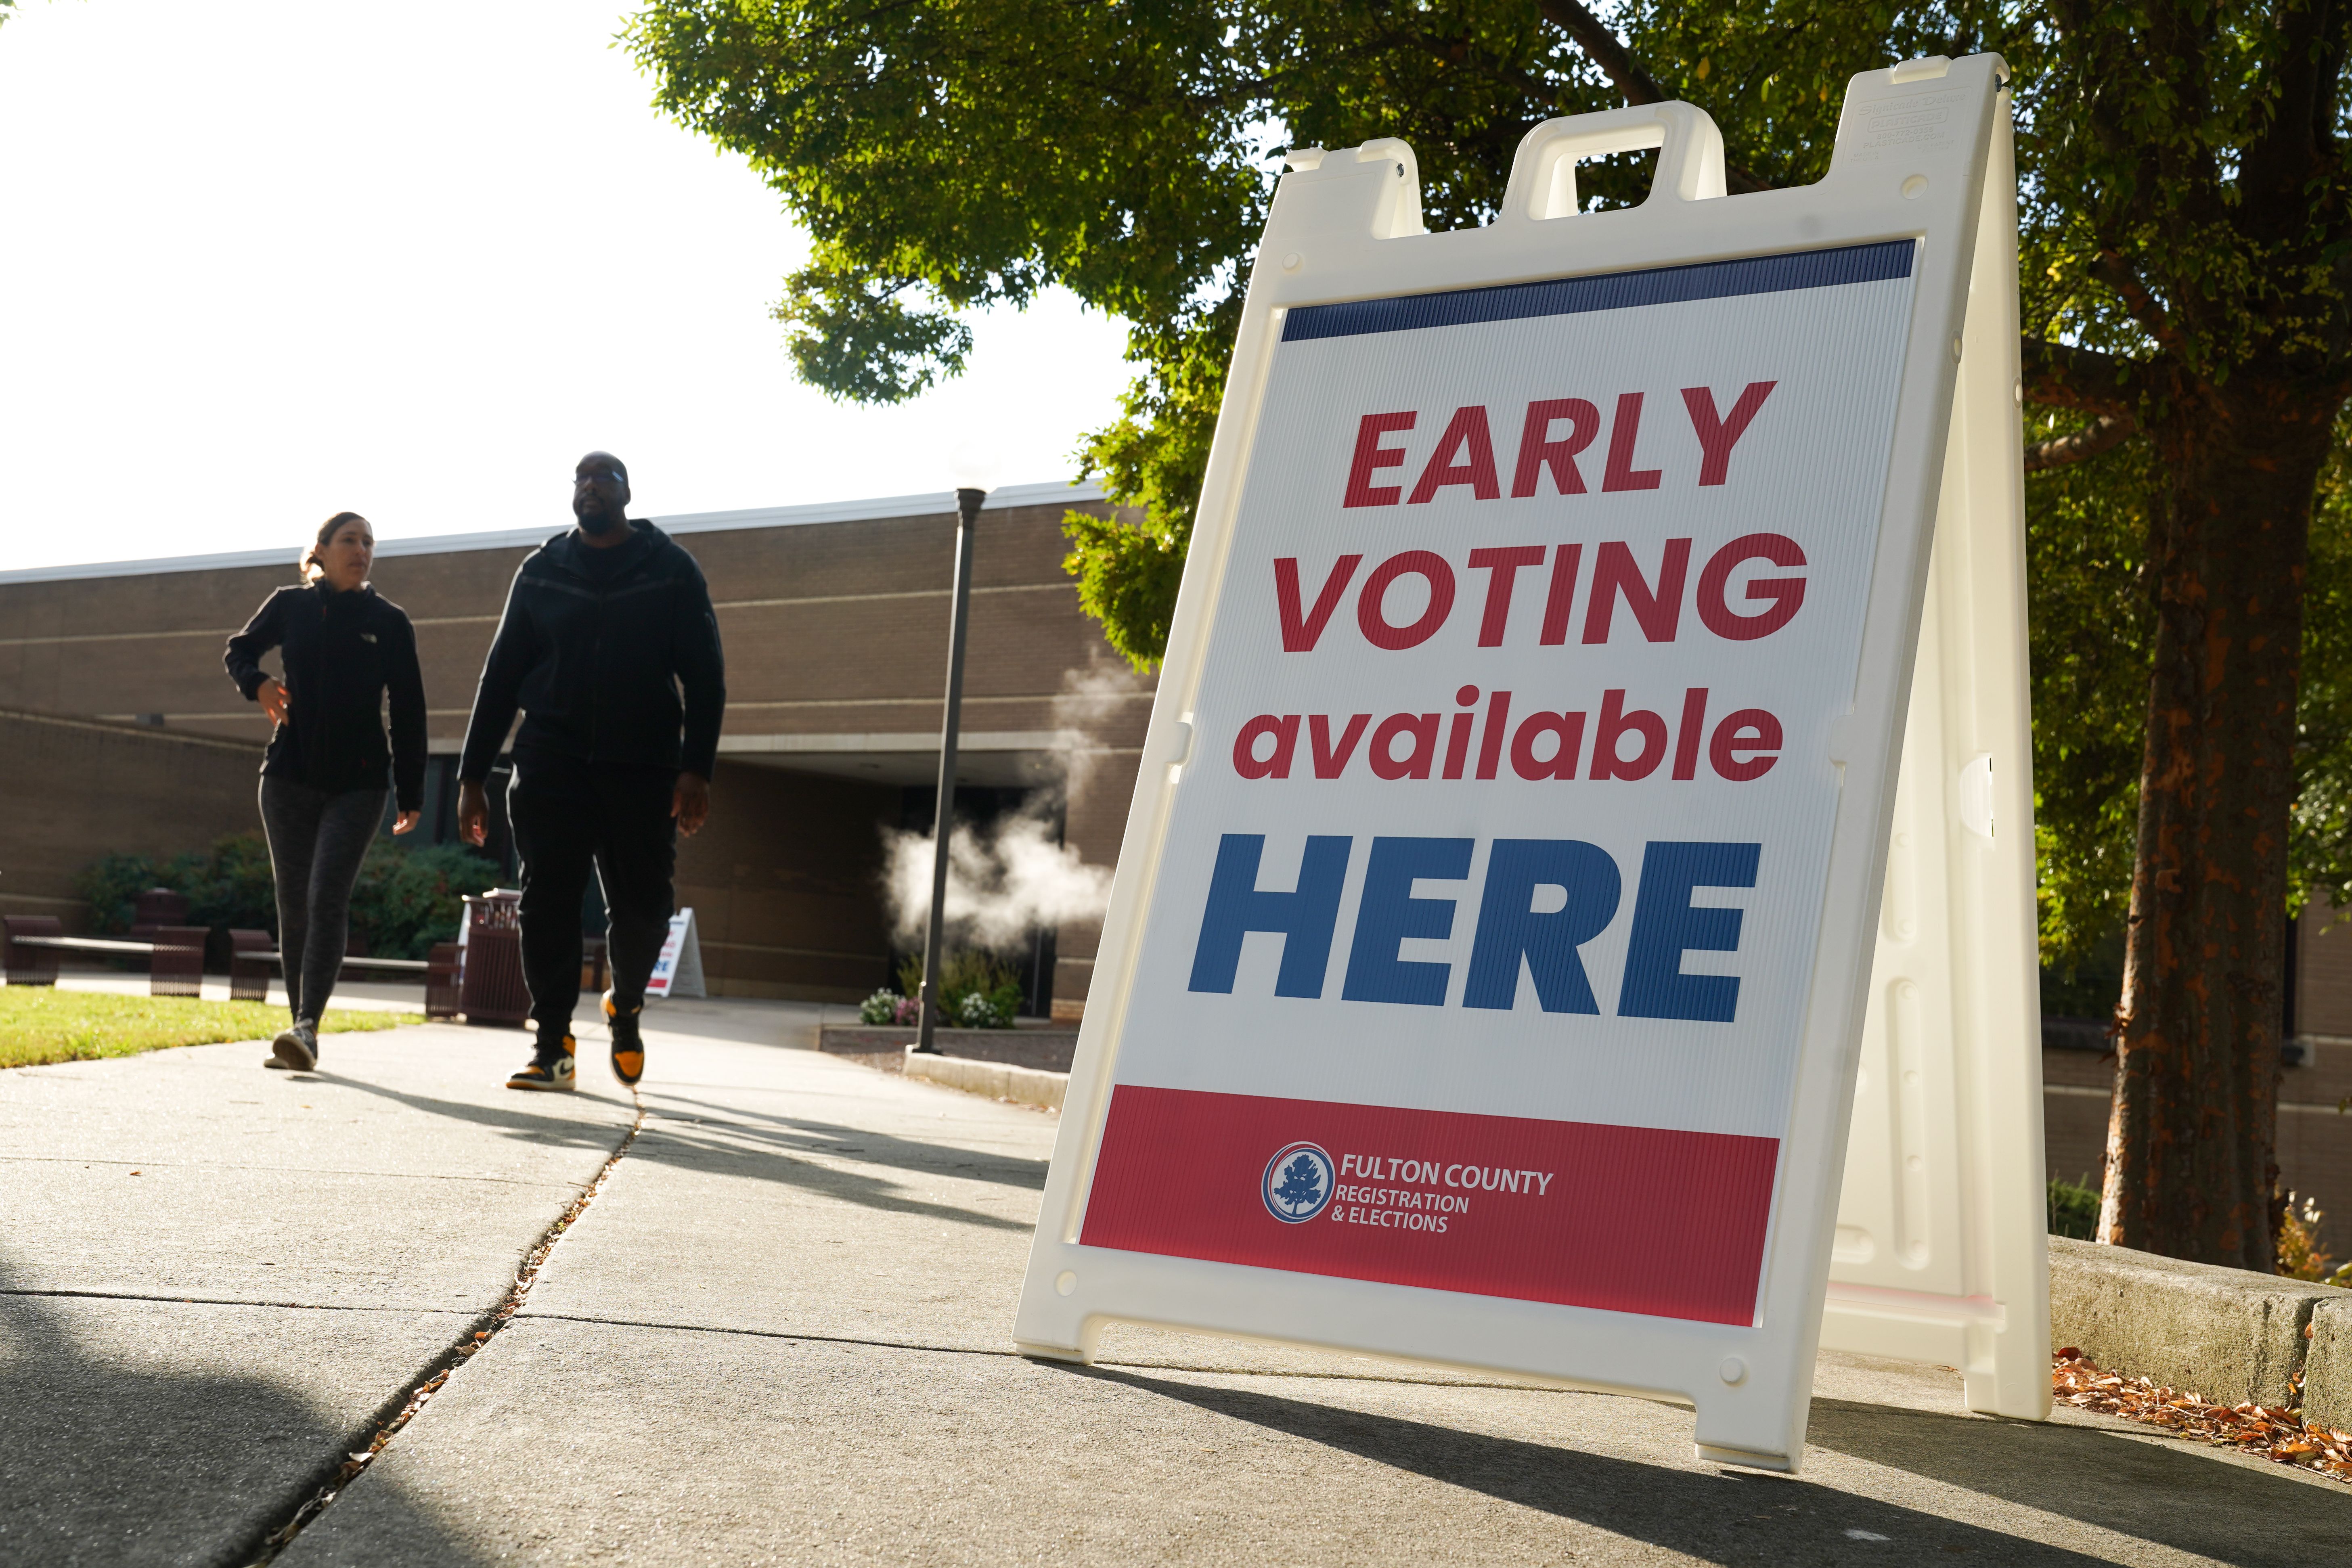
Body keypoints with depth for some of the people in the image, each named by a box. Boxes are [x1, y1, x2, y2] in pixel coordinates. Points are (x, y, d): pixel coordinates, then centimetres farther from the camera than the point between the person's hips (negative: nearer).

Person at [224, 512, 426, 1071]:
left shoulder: (389, 622, 1)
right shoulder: (290, 606, 4)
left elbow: (408, 712, 3)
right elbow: (238, 651, 21)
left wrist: (411, 794, 1)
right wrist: (257, 683, -3)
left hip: (358, 784, -2)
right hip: (289, 778, 2)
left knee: (327, 898, -16)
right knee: (294, 904, 5)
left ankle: (307, 1027, -24)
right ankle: (300, 1025, 11)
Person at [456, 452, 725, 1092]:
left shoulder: (671, 570, 4)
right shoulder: (541, 572, 10)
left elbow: (704, 676, -1)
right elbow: (501, 675, 11)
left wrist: (696, 769, -13)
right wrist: (472, 776, 5)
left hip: (642, 771, -1)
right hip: (551, 766, 1)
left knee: (641, 907, 1)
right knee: (548, 902, -7)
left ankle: (626, 1007, 29)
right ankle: (552, 1046, 0)